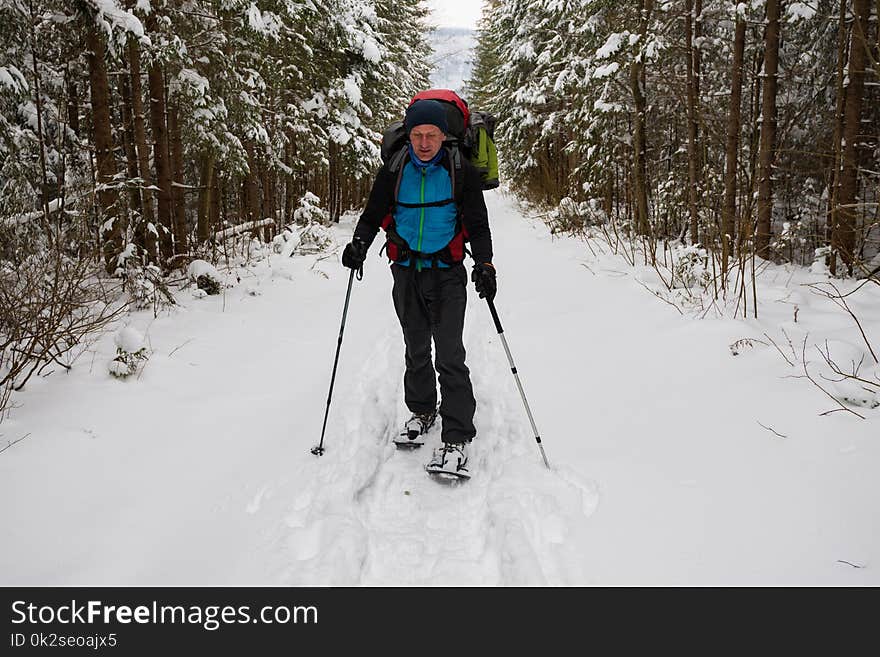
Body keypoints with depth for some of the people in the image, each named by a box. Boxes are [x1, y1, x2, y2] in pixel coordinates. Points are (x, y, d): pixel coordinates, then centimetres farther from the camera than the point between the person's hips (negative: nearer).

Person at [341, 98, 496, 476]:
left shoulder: (461, 171, -4)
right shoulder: (393, 172, 0)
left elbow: (477, 223, 0)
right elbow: (373, 216, 7)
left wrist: (484, 263, -14)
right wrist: (359, 244, -13)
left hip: (447, 273, -3)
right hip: (406, 272, 3)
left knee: (449, 354, -11)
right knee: (416, 350, 15)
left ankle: (456, 438, -9)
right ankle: (421, 411, 35)